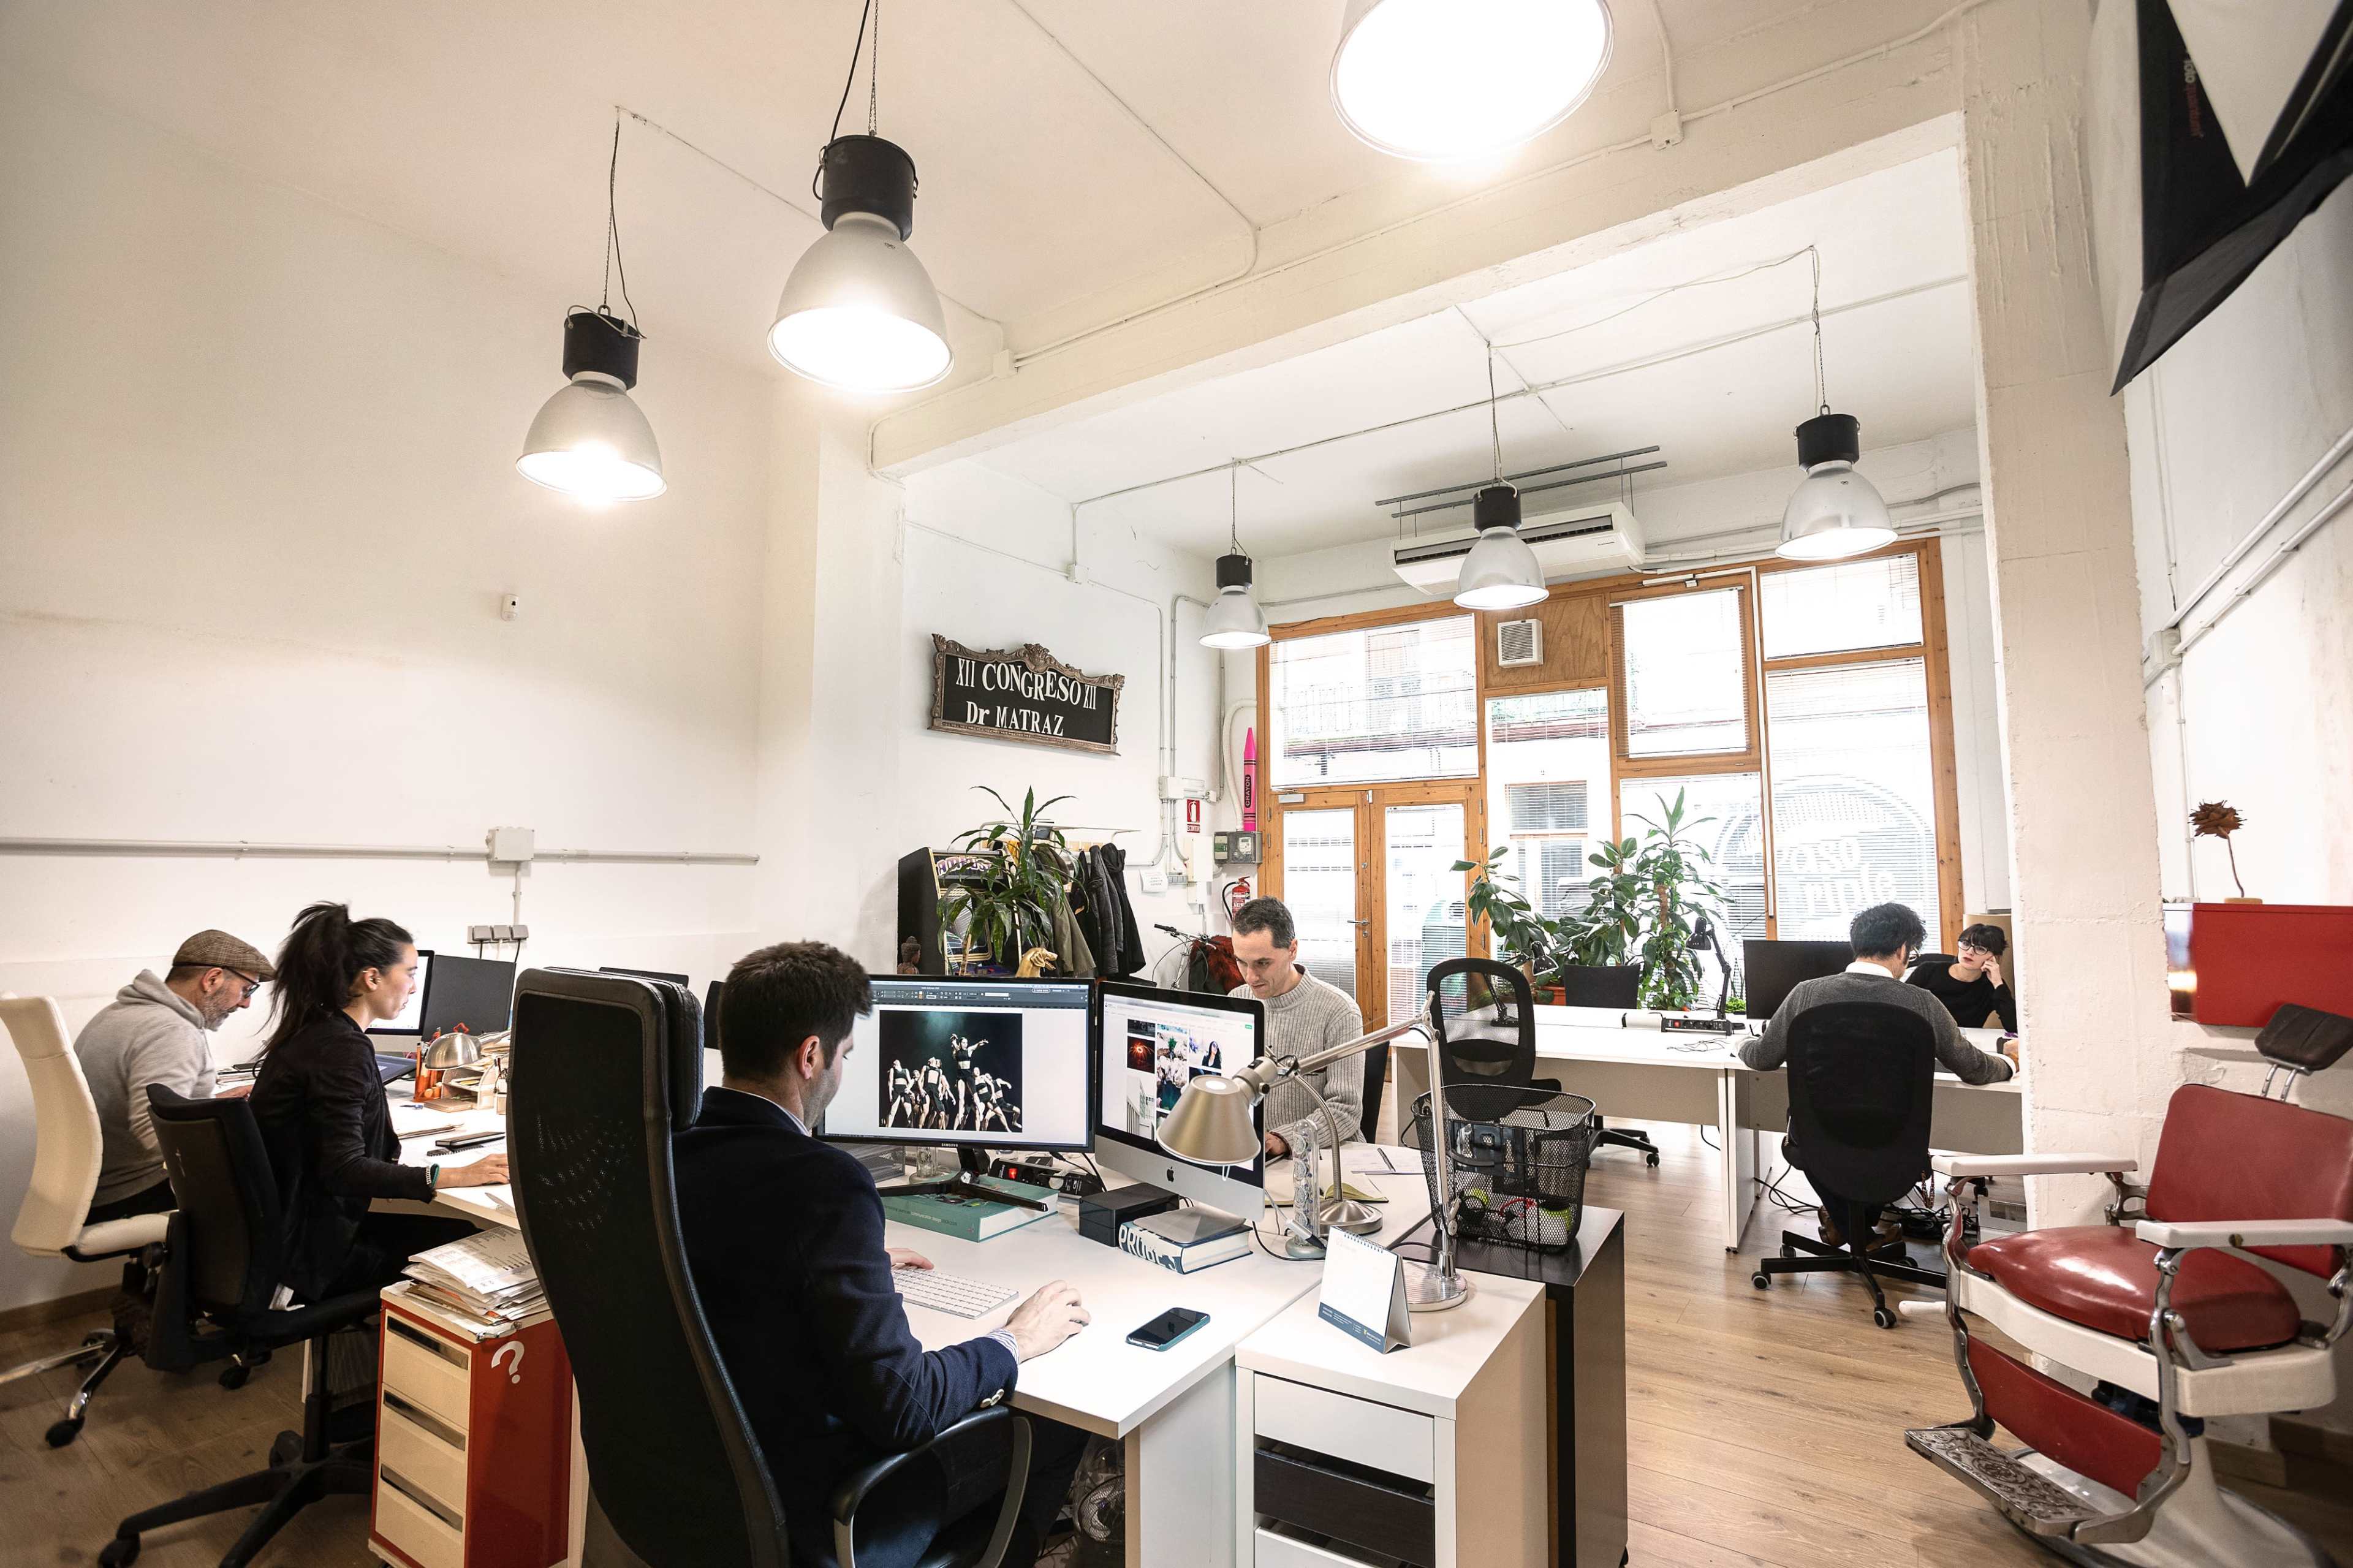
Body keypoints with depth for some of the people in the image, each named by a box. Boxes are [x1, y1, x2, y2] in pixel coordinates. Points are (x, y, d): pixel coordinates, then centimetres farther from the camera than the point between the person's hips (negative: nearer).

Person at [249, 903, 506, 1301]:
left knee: (463, 1231, 5)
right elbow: (344, 1171, -30)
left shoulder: (308, 1033, 7)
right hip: (307, 1251, -10)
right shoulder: (343, 1050, -23)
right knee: (466, 1241, -7)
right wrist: (458, 1175, -33)